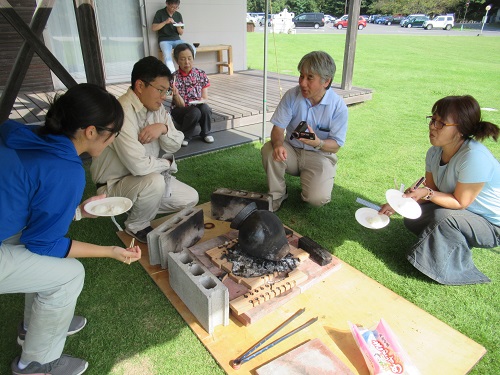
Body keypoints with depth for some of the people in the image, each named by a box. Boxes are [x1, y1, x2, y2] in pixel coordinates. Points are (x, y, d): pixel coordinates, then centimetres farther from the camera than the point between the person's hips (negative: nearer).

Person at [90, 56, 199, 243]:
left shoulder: (156, 108, -2)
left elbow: (175, 145, 0)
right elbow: (139, 165, -35)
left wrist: (163, 128, -23)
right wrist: (167, 163, -14)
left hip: (148, 178, 8)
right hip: (114, 185, -8)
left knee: (191, 198, 2)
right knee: (154, 182, -35)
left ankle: (139, 206, 17)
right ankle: (136, 226, -5)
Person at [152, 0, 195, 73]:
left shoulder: (178, 15, 11)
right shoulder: (160, 13, 0)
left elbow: (181, 33, 13)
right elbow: (153, 28, -7)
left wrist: (179, 27, -11)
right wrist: (165, 22, -19)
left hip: (176, 39, 4)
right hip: (164, 40, -4)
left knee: (192, 49, -23)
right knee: (167, 56, -37)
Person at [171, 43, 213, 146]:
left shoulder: (201, 74, -1)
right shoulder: (174, 78, -9)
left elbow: (205, 97, 2)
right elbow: (180, 104, -13)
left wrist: (202, 100, -22)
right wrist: (175, 94, -34)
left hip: (199, 107, 3)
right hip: (180, 111, -2)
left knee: (205, 108, -32)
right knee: (195, 112, -35)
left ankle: (206, 133, -5)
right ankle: (185, 136, -8)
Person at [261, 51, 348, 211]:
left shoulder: (338, 106, -15)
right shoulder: (292, 95, -11)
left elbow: (335, 145, -11)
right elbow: (278, 127, -10)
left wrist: (318, 143, -34)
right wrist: (278, 144, -34)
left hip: (320, 155, -2)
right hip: (291, 150, 2)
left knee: (318, 199, -25)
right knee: (269, 150, -31)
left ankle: (319, 182, 15)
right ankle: (276, 195, -8)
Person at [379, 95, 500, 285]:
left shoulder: (474, 157, -33)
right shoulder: (435, 152, -9)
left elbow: (460, 203, -25)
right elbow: (431, 190, -1)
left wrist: (427, 193, -35)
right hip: (465, 213, 7)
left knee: (444, 217, -32)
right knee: (412, 219, -8)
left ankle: (458, 269, -8)